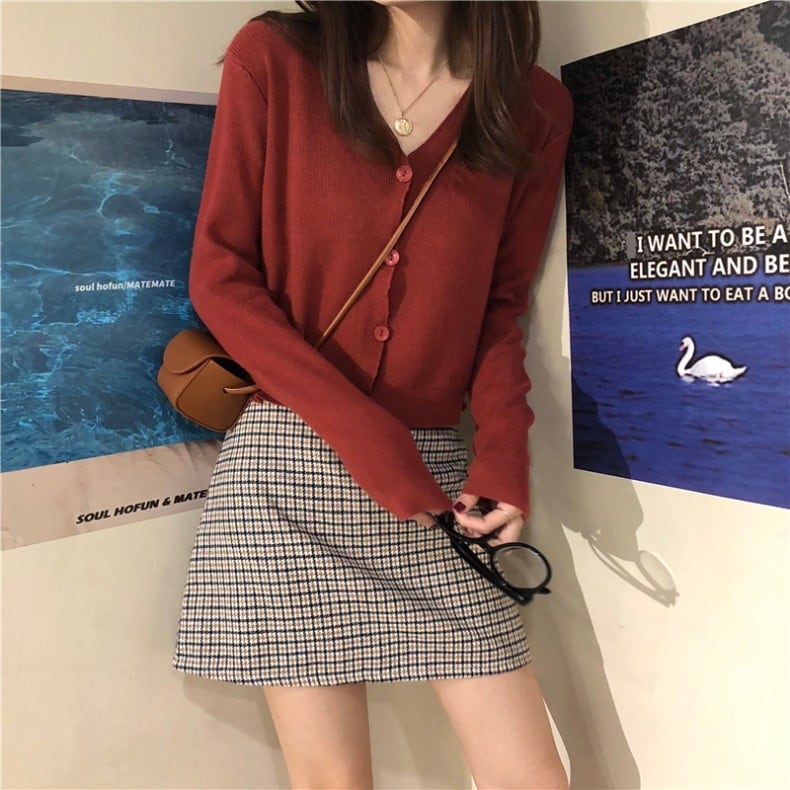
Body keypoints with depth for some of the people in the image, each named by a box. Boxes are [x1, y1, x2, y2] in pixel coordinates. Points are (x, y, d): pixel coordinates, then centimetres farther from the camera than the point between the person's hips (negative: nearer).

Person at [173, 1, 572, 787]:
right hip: (287, 464, -2)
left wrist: (504, 448, -6)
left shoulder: (534, 107, 6)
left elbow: (501, 306, 11)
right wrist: (358, 429, -12)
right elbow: (220, 278, -2)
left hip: (436, 467, 3)